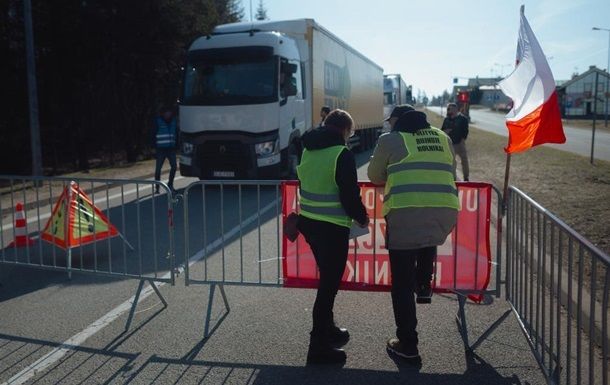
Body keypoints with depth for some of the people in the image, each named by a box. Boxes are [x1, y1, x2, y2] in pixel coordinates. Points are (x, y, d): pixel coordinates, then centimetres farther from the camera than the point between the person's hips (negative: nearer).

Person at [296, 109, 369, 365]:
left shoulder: (308, 149, 8)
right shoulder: (342, 153, -15)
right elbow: (350, 195, -16)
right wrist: (362, 217, 0)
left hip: (308, 221, 8)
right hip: (332, 227, -8)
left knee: (327, 278, 22)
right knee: (329, 283, 1)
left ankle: (327, 329, 35)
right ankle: (319, 345, 8)